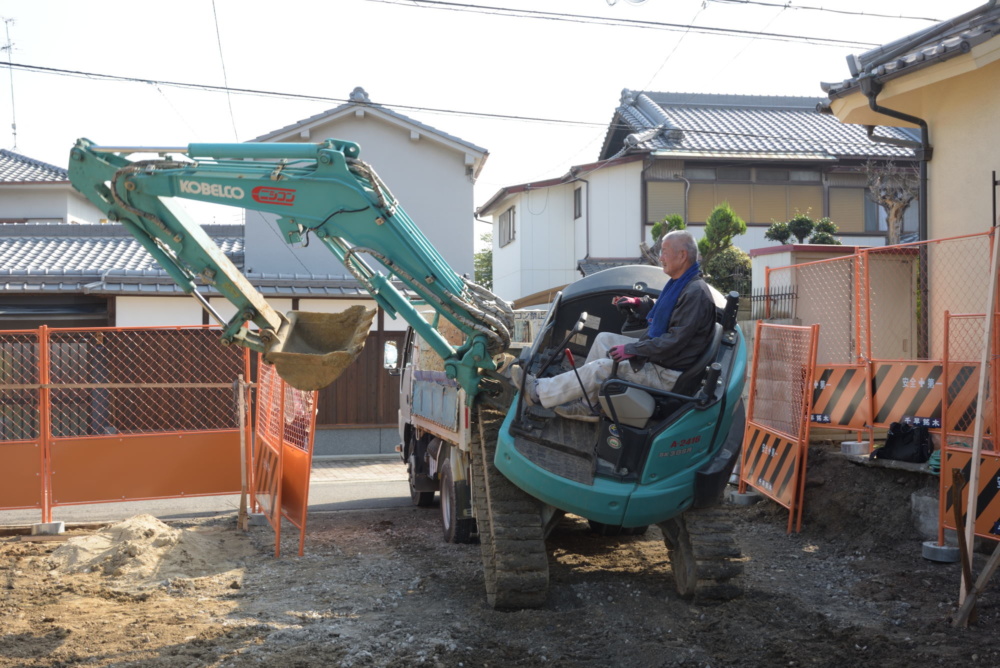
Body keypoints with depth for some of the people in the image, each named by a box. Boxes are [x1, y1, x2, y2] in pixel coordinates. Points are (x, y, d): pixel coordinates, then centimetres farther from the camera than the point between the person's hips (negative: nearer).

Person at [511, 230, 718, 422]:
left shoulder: (696, 294, -25)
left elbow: (674, 341, -28)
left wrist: (632, 349, -24)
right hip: (654, 354, 11)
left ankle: (538, 392, -4)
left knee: (600, 369, -16)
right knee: (603, 339, 12)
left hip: (667, 374, -11)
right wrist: (639, 303, 13)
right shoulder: (679, 283, 9)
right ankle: (588, 406, 9)